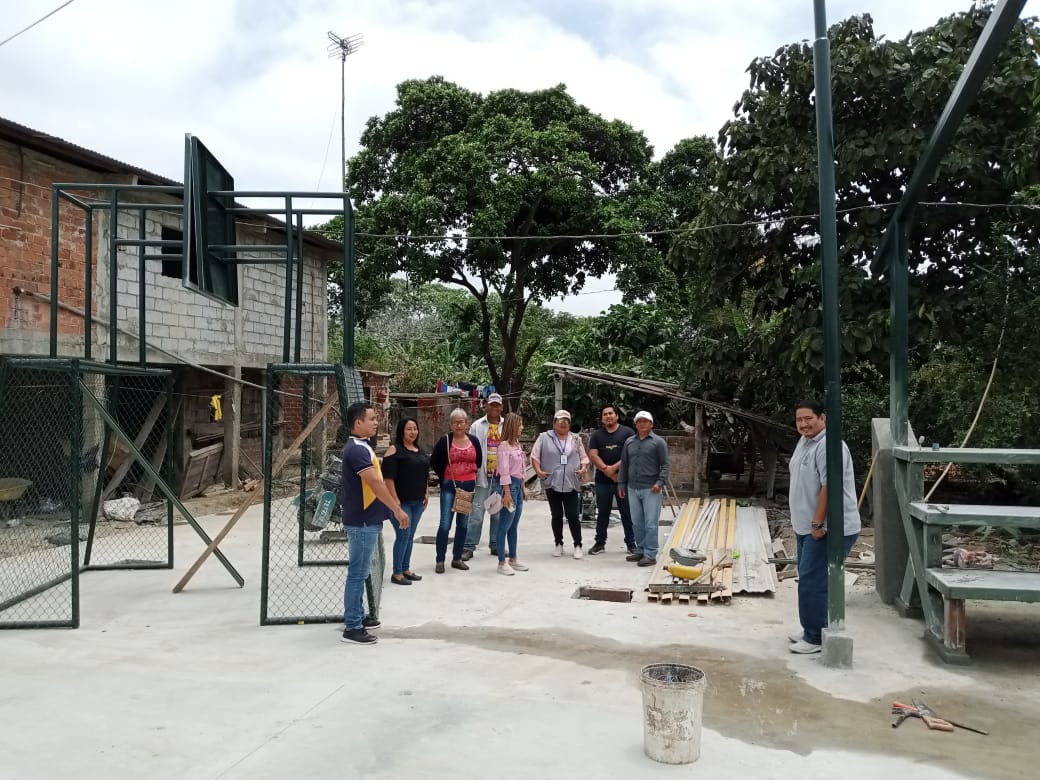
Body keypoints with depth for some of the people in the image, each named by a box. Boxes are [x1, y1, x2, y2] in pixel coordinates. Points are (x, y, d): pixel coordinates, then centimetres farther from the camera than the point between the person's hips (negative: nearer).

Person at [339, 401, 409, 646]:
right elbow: (375, 483, -25)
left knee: (360, 572, 18)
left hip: (367, 519, 10)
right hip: (362, 521, -10)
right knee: (358, 573, -4)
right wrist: (397, 509, -23)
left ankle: (358, 616, 29)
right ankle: (352, 627, 2)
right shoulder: (357, 449, -19)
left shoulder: (361, 447, 14)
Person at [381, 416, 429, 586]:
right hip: (401, 502, -7)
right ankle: (396, 574, 5)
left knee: (410, 536, 13)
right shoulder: (394, 450, -10)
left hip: (417, 502, 7)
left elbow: (425, 474, 23)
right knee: (403, 535, -6)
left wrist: (426, 493, 15)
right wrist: (395, 501, -19)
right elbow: (388, 477, -15)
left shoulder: (420, 451, 14)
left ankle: (406, 569, 24)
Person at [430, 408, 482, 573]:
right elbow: (434, 462, 3)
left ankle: (457, 558, 21)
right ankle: (440, 560, 2)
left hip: (468, 485, 4)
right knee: (445, 524, -7)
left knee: (463, 524, 10)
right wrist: (444, 477, 5)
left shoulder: (474, 440, 4)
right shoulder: (445, 441, -5)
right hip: (449, 486, -4)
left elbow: (478, 461, 17)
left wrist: (469, 474, 10)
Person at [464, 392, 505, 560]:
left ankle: (495, 544, 23)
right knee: (476, 512, -2)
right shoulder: (477, 426, 2)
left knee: (499, 513, 11)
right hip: (483, 475, -2)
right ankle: (469, 546, 4)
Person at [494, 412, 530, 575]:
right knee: (505, 526, -3)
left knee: (513, 526, 15)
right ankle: (502, 563, 2)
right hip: (509, 485, -9)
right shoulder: (504, 445, -13)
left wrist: (524, 488, 17)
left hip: (518, 485, 9)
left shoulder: (517, 444, 14)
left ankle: (513, 559, 23)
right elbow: (504, 471, -17)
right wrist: (507, 493, -20)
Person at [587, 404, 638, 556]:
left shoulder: (627, 432, 1)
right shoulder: (596, 435, 11)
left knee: (627, 513, 2)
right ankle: (600, 543, 18)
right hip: (603, 480, 3)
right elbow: (593, 455, 0)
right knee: (602, 513, 10)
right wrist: (606, 470, -12)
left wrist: (614, 468, -14)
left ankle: (631, 544, 11)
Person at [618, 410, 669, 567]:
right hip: (633, 489, 5)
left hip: (651, 489, -5)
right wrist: (621, 484, 13)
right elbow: (624, 465, 17)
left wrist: (660, 482, -15)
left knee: (650, 524, -3)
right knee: (637, 523, 11)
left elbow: (664, 465, -3)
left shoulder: (658, 442, -1)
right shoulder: (629, 442, 13)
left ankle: (650, 555, 2)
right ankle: (641, 550, 22)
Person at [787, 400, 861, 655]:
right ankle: (811, 630, 28)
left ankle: (816, 638, 3)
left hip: (829, 529, -10)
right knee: (808, 580, 17)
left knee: (813, 582, -8)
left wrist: (818, 524, -22)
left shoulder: (828, 446, -20)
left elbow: (829, 488, -25)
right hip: (807, 527, 10)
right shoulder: (805, 441, 12)